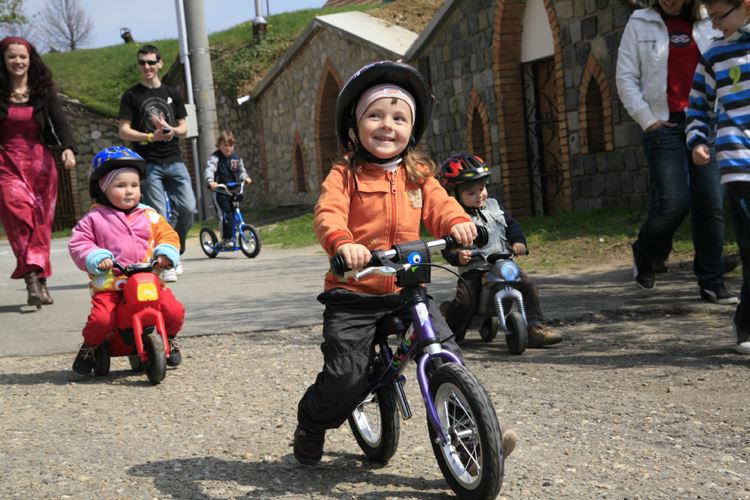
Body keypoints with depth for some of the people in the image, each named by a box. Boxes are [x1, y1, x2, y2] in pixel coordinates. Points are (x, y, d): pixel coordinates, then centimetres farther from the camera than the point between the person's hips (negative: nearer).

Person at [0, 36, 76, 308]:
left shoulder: (44, 91, 5)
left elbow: (60, 123, -5)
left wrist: (68, 148, -23)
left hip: (40, 161, 2)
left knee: (41, 223, 1)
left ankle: (38, 281, 10)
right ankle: (34, 275, -26)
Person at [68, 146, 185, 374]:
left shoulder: (149, 215, 12)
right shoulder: (94, 219, 4)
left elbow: (167, 234, 14)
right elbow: (77, 243, 3)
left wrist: (165, 253, -7)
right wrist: (96, 258, -14)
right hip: (109, 285, -2)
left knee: (174, 311, -14)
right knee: (101, 318, -26)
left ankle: (168, 339, 20)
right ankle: (90, 346, 9)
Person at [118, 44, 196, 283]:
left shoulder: (172, 93, 14)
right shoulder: (132, 95, 4)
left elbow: (184, 128, 14)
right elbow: (124, 131, -2)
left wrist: (170, 130, -9)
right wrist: (152, 137, -17)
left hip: (174, 161, 3)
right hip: (148, 164, -3)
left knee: (188, 208, -6)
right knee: (158, 216, -5)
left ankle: (175, 253, 16)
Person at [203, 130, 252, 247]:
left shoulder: (236, 157, 8)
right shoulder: (215, 157, -10)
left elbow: (241, 170, 17)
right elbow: (209, 170, -23)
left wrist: (245, 178, -6)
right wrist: (211, 181, -43)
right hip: (219, 191, -6)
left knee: (234, 214, 7)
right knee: (225, 215, -16)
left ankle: (232, 237, 18)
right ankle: (226, 239, -11)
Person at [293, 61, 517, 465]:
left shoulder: (418, 175, 11)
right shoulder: (345, 175, -4)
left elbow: (438, 205, 1)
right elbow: (327, 214, -18)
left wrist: (457, 222, -24)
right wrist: (342, 243, -40)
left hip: (407, 288, 4)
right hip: (353, 294, -4)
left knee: (447, 354, -8)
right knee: (345, 378, -6)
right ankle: (310, 424, 25)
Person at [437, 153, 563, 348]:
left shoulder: (493, 206, 13)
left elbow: (512, 224, 15)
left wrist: (518, 242, -5)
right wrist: (457, 256, -32)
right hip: (472, 270, -4)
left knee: (528, 284, -15)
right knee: (464, 303, -21)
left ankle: (535, 328, -9)